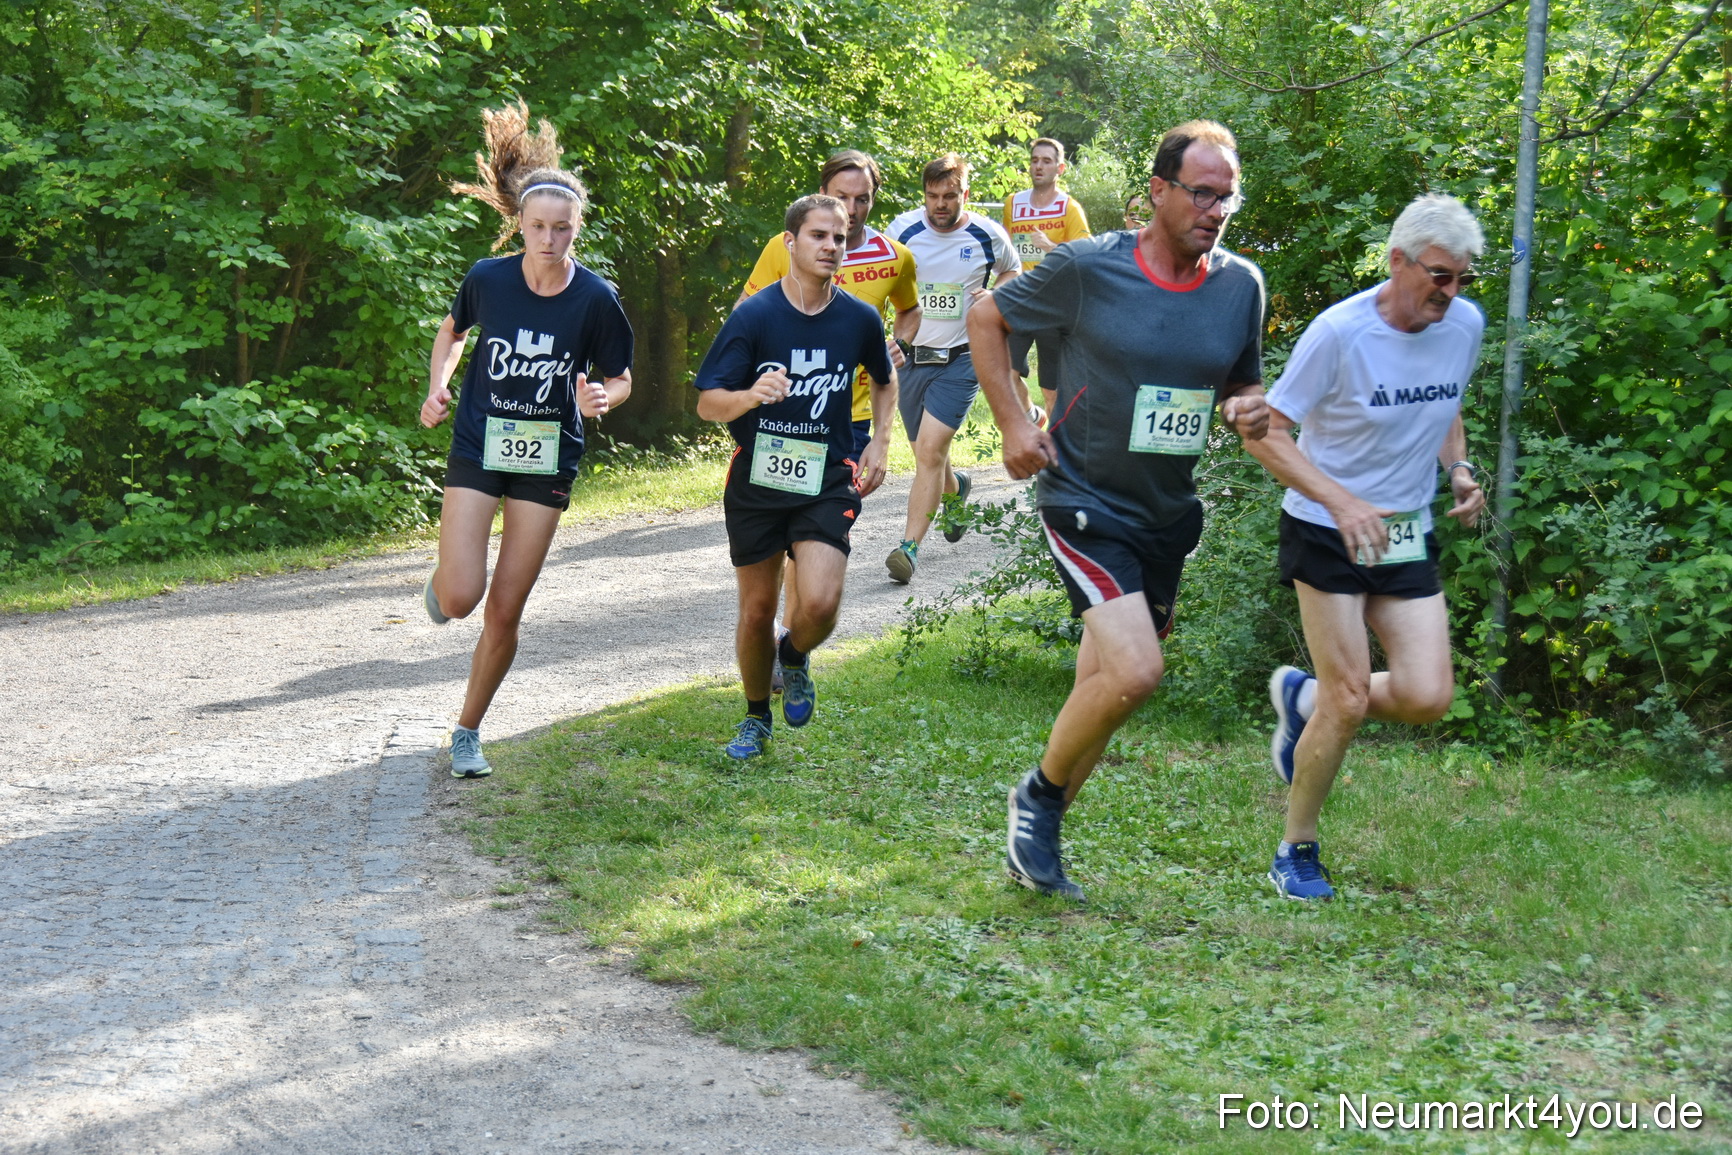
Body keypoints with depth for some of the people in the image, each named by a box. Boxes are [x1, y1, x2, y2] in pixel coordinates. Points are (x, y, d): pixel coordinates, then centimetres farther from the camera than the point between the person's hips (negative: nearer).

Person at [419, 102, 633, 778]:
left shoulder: (595, 299, -11)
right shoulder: (488, 279, -9)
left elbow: (620, 378, 2)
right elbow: (454, 329, 13)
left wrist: (601, 398, -21)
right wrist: (437, 387, -3)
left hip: (549, 461, 0)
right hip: (478, 448, 0)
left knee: (506, 609, 1)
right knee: (461, 598, -13)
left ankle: (468, 731, 20)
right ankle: (441, 581, 26)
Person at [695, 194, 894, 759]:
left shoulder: (861, 319, 0)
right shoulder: (752, 317, -9)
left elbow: (883, 379, 22)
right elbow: (707, 404, -10)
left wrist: (880, 442, 12)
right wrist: (750, 395, -30)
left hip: (827, 481, 1)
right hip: (756, 480, -1)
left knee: (820, 604, -18)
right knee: (757, 609, 8)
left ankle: (795, 656, 19)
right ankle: (756, 718, 32)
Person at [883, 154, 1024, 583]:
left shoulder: (988, 236, -3)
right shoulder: (903, 230, -3)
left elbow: (1013, 271, 17)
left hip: (960, 358, -2)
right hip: (909, 356, 3)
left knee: (930, 451, -17)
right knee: (928, 456, 13)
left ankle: (909, 547, -16)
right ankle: (956, 487, 48)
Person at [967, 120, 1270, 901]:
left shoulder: (1241, 285, 1)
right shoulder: (1086, 269, -13)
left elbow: (1244, 381, 16)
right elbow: (986, 318, 0)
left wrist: (1248, 410, -8)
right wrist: (1013, 424, -7)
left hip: (1167, 514, 6)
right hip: (1085, 502, -6)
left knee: (1106, 683, 12)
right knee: (1134, 673, -21)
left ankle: (1036, 843, 29)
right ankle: (1038, 796, 5)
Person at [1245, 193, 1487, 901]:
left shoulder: (1465, 324, -2)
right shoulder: (1339, 332, -19)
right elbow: (1267, 432, -15)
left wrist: (1459, 469, -3)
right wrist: (1343, 503, -25)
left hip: (1408, 536, 6)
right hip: (1327, 535, -5)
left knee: (1427, 698, -6)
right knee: (1349, 702, -7)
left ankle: (1305, 698, 24)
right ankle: (1296, 852, 13)